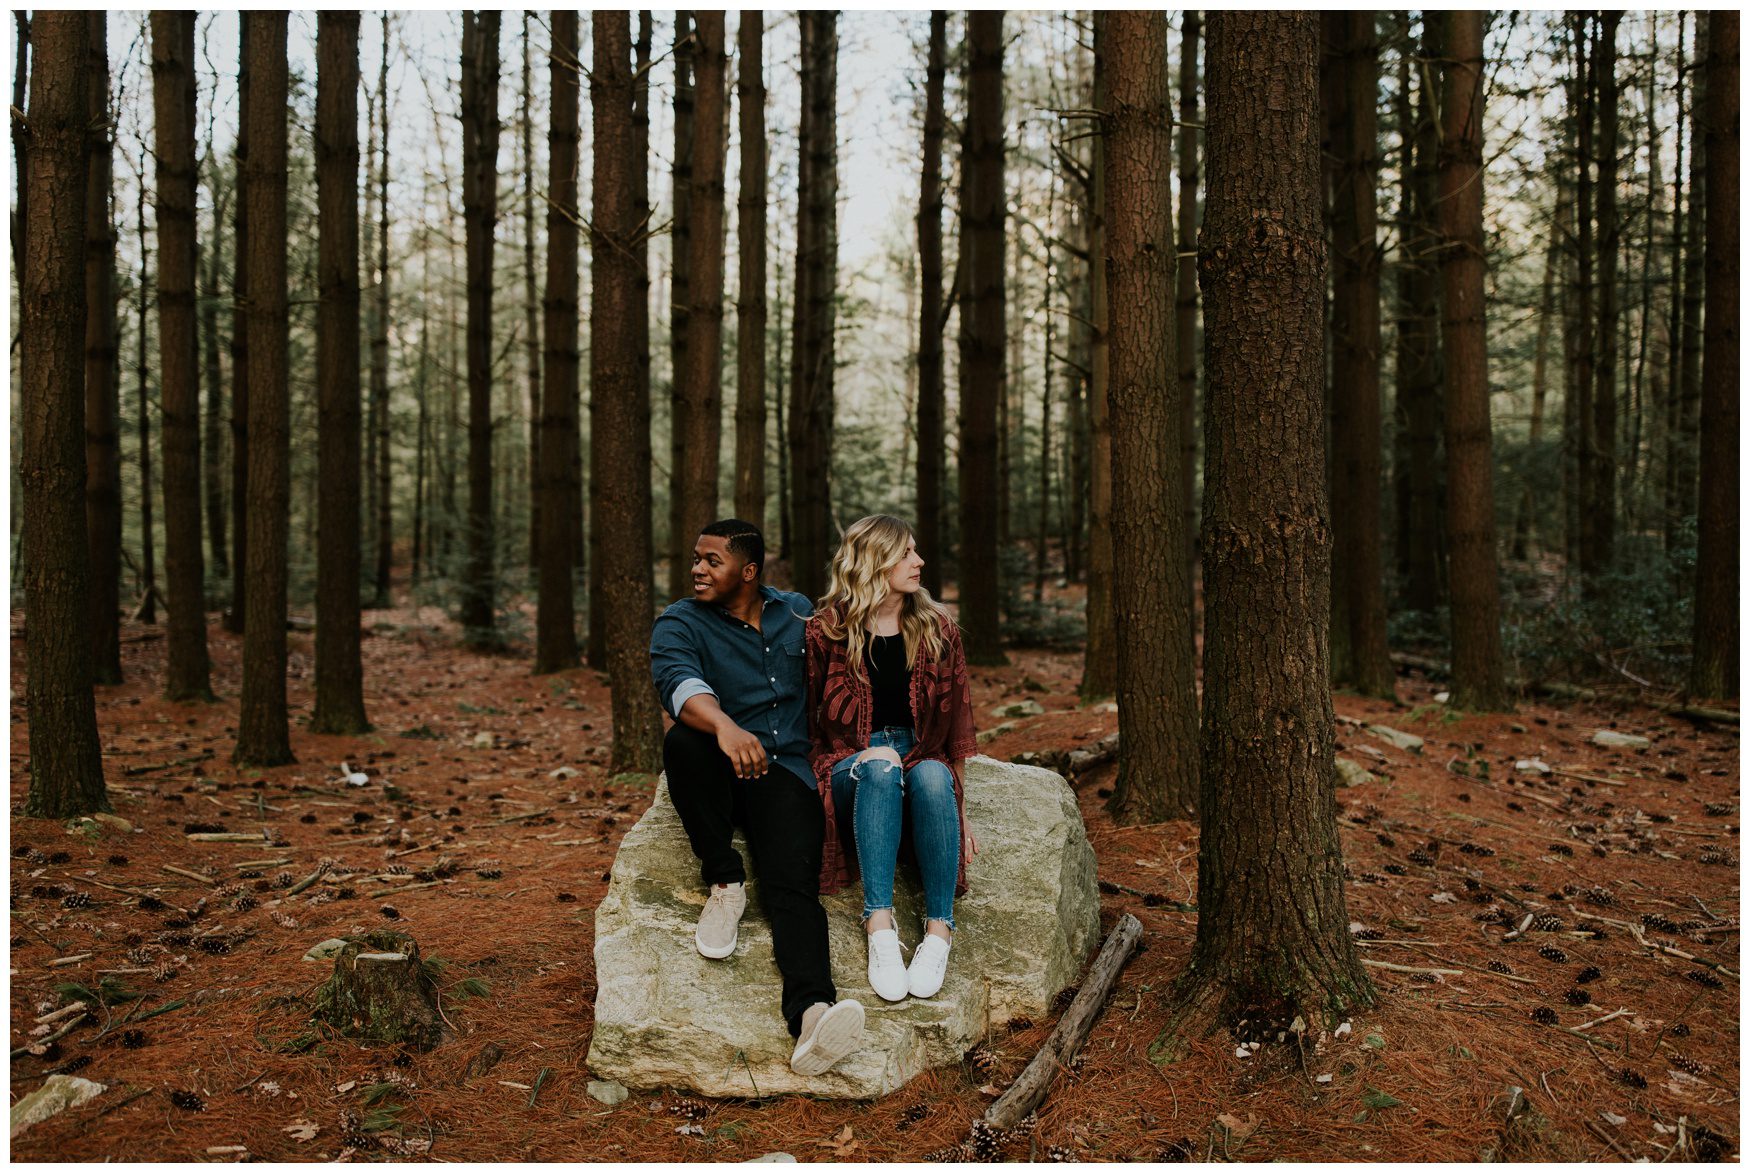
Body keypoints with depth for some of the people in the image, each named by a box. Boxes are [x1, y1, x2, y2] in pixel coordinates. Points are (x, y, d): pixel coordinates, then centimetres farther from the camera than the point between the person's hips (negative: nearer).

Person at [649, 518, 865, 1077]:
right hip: (719, 774, 0)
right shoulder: (680, 624, 0)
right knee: (683, 740, -35)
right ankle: (724, 883, -18)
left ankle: (811, 1012, -50)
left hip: (786, 769, 0)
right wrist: (724, 725, -44)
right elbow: (678, 681, -23)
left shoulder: (798, 613, 13)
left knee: (793, 880, -26)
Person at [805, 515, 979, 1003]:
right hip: (848, 771, -1)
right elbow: (807, 723, 5)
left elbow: (955, 725, 9)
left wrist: (960, 810, 3)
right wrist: (873, 754, -11)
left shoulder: (937, 631, 7)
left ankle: (939, 930, -33)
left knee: (933, 776, -34)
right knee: (881, 765, -36)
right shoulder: (827, 631, 0)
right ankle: (879, 925, -41)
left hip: (922, 762, 2)